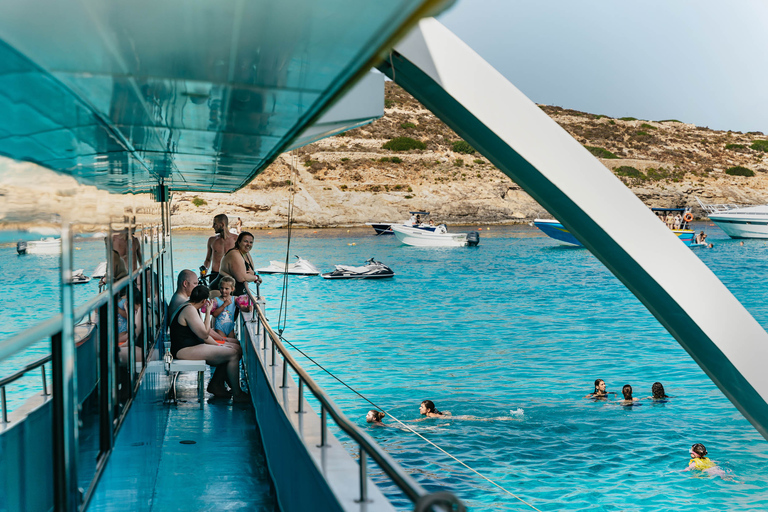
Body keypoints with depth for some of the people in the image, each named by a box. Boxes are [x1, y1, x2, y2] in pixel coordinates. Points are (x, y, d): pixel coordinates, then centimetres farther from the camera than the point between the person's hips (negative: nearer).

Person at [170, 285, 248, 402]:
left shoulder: (191, 308, 17)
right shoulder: (189, 310, -17)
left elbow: (202, 334, 20)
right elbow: (204, 334, -19)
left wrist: (218, 345, 9)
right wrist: (208, 312, -12)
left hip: (192, 347, 11)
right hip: (185, 351, -11)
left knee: (232, 350, 10)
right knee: (233, 354, -15)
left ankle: (216, 384, 12)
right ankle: (237, 394, -8)